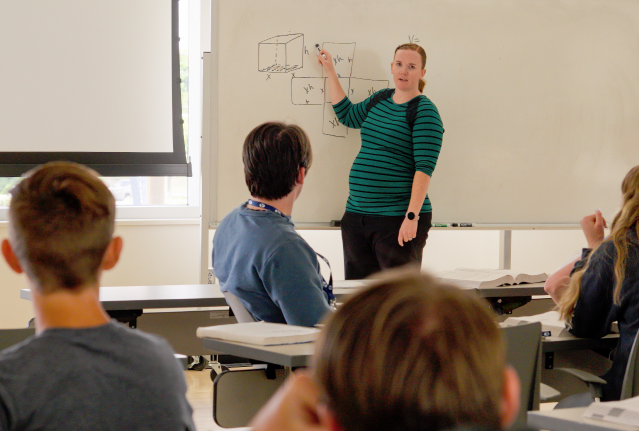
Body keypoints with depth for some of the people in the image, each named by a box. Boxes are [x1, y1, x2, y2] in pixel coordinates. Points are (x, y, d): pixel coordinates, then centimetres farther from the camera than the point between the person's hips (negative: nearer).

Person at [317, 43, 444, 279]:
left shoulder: (425, 111, -8)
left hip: (398, 220, -7)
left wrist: (412, 216, -23)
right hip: (356, 215, 7)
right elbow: (347, 115, 32)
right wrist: (330, 70, 30)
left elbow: (424, 168, -15)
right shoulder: (380, 99, 14)